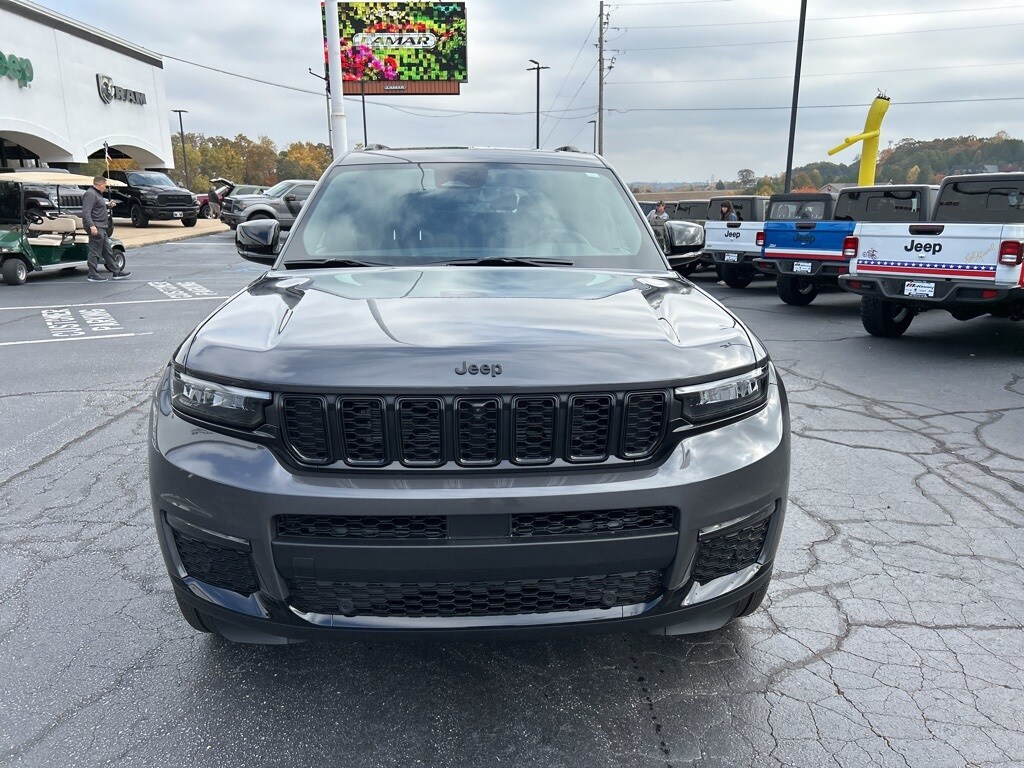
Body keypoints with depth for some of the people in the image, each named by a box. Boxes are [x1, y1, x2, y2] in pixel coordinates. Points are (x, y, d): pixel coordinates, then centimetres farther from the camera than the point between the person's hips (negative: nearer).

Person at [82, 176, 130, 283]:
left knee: (107, 251, 13)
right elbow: (86, 212, -23)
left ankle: (116, 272, 19)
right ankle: (92, 275, -2)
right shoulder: (90, 194, -14)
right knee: (95, 252, -6)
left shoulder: (97, 194, 19)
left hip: (102, 228, 11)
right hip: (96, 228, -11)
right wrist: (91, 226, -30)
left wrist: (108, 205, 15)